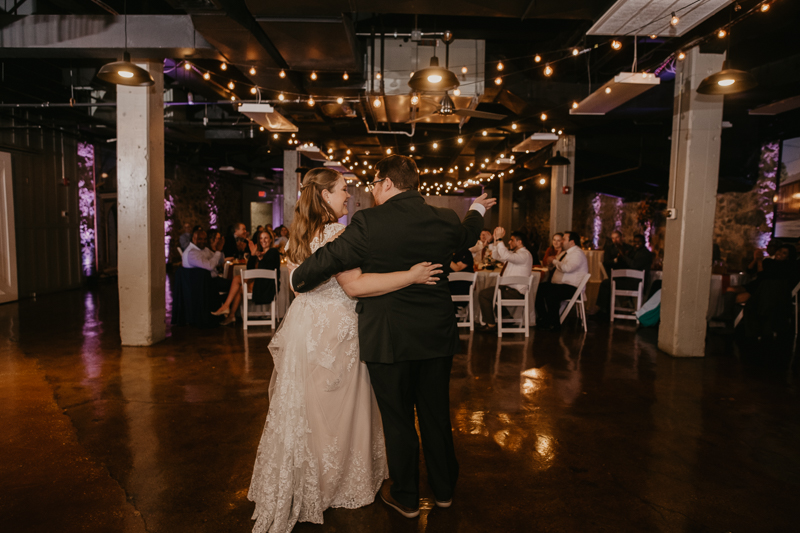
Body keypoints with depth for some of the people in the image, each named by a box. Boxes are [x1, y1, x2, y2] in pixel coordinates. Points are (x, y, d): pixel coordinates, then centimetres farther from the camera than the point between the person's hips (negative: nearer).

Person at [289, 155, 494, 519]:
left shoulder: (368, 222, -16)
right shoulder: (445, 220, -1)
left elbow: (327, 260, -14)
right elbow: (468, 235, 21)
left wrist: (297, 279, 7)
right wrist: (477, 210, 43)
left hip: (388, 339, -4)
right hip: (437, 336, 5)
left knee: (398, 420, 12)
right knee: (436, 415, 19)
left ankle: (405, 498, 30)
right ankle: (443, 491, 37)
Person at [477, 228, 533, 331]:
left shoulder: (525, 254, -17)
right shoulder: (514, 253, 16)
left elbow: (505, 256, -33)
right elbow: (496, 256, 20)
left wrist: (499, 239, -27)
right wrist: (496, 240, 7)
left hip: (515, 293, -10)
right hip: (509, 288, 11)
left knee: (483, 295, -12)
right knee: (486, 292, 19)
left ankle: (491, 325, -3)